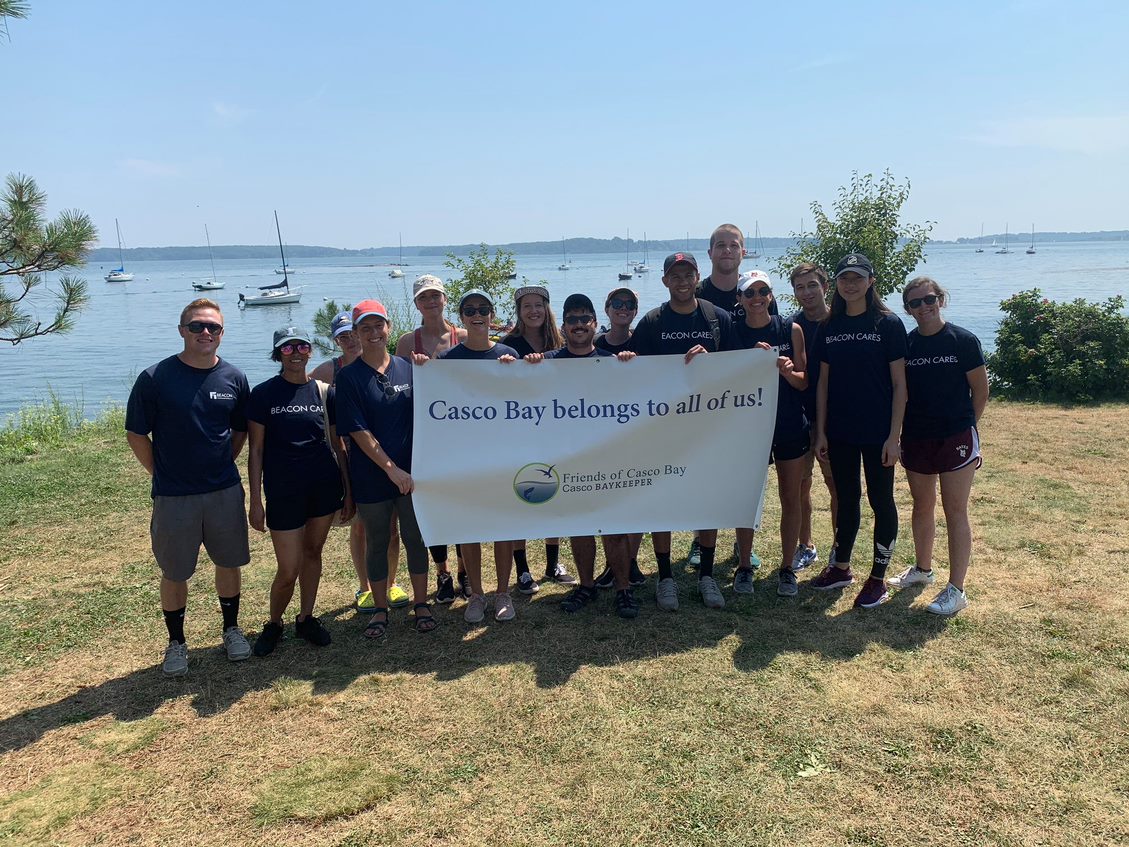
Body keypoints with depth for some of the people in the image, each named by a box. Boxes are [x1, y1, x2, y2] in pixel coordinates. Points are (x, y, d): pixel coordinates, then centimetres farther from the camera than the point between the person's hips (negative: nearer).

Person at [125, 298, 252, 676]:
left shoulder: (234, 378, -1)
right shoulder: (155, 378, -10)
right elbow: (137, 435, -3)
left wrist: (222, 467, 6)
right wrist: (163, 474, -2)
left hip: (225, 492, 3)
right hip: (173, 496, -2)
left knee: (229, 563, 14)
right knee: (174, 572, 10)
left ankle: (232, 629, 33)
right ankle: (176, 642, 28)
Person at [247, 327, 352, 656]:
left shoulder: (324, 392, 3)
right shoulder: (263, 393, -5)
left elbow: (337, 445, 8)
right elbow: (255, 450, -4)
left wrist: (348, 490, 7)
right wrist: (255, 501, -7)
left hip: (325, 486, 3)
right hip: (283, 490, -3)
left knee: (313, 552, 14)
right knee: (288, 570, 0)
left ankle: (306, 619, 32)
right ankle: (273, 624, 25)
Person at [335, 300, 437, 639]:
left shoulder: (408, 369, 3)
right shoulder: (348, 377, -6)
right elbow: (358, 431, -11)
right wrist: (391, 468, -15)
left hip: (411, 475, 2)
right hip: (371, 478, -2)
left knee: (416, 540, 10)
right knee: (376, 543, 11)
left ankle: (421, 603, 26)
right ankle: (380, 608, 26)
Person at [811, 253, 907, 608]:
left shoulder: (888, 324, -6)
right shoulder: (829, 327, 6)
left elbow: (899, 384, -7)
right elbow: (824, 382, 8)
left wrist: (894, 435, -12)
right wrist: (820, 431, 4)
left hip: (877, 432, -4)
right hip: (840, 431, 4)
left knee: (880, 500, 5)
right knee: (846, 499, 15)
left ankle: (878, 579, 16)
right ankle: (841, 568, 28)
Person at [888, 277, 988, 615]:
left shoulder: (963, 340, -6)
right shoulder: (905, 344, 3)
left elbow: (980, 390, -1)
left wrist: (962, 424, 5)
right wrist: (898, 433, 3)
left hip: (956, 438, -4)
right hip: (915, 438, 4)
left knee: (955, 512, -1)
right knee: (922, 507, 17)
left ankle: (956, 590, 5)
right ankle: (922, 569, 37)